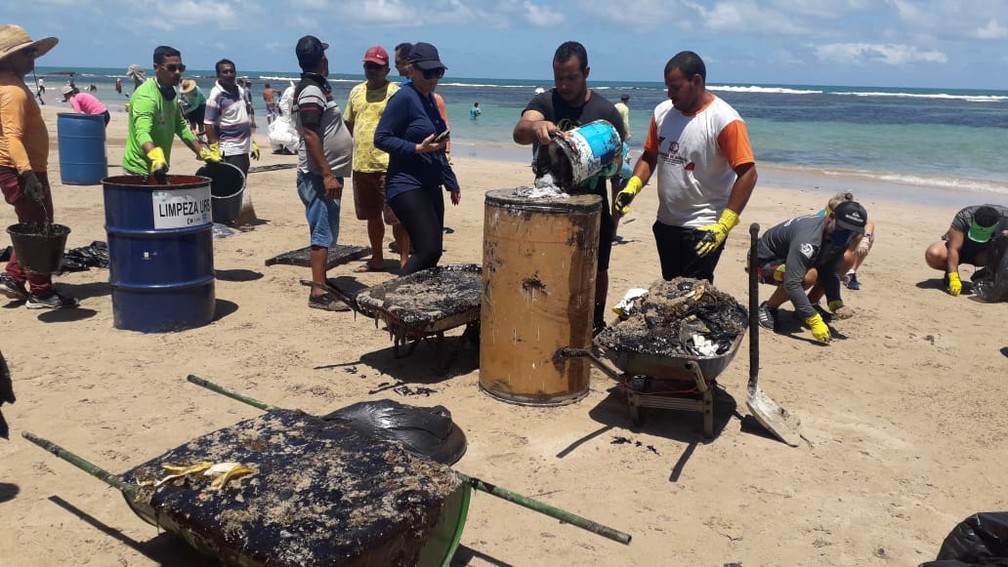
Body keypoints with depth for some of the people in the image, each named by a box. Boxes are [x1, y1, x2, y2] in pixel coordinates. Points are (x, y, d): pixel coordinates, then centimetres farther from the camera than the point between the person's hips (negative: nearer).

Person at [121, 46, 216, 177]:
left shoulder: (170, 94, 7)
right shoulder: (146, 96, -21)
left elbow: (181, 127, 18)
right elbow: (142, 133, -35)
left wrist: (203, 153, 11)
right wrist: (156, 158, -54)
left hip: (158, 170, 9)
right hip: (139, 170, -9)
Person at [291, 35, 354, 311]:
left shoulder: (317, 87, 17)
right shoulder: (312, 91, -14)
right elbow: (310, 135, -22)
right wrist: (327, 175, -26)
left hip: (326, 173, 10)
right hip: (319, 175, -10)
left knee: (326, 233, 16)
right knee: (323, 234, -9)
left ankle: (321, 282, 25)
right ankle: (318, 292, -7)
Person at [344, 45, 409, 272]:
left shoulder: (394, 92, -6)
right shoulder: (356, 91, 13)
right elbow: (349, 123, 23)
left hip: (388, 166, -6)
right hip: (361, 166, 6)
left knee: (396, 217, -2)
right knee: (372, 216, 16)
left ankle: (404, 260, 7)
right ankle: (377, 259, 28)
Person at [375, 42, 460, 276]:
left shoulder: (430, 99, 15)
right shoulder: (403, 98, -10)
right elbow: (381, 138, -15)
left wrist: (451, 182, 25)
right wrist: (418, 148, -23)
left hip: (431, 187, 9)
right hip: (407, 187, -9)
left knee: (432, 251, 7)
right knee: (429, 250, -17)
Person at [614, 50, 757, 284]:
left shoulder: (725, 120, -16)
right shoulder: (662, 112, 3)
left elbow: (747, 173, -18)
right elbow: (649, 157, 12)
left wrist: (724, 226, -23)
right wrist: (631, 188, -7)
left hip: (703, 230, -7)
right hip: (665, 224, 7)